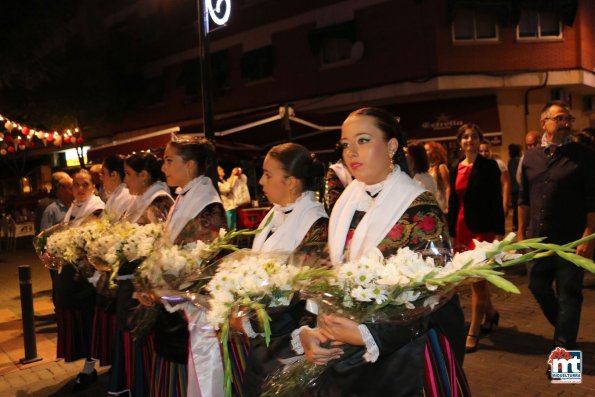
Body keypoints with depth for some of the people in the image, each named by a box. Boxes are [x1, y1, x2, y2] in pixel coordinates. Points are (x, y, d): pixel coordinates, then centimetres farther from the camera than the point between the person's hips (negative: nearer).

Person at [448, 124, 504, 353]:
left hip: (483, 228, -5)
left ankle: (473, 332, 3)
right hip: (462, 227, 6)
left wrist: (499, 232, -12)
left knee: (477, 279, -6)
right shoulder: (456, 169, 10)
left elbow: (497, 201, -8)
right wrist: (451, 233, 11)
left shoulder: (489, 166, -4)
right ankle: (490, 313, 39)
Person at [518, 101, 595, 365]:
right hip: (538, 239, 5)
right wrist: (521, 233, 10)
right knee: (538, 286, 13)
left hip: (570, 241, -4)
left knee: (568, 296, 3)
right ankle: (564, 329, 38)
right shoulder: (530, 158, 7)